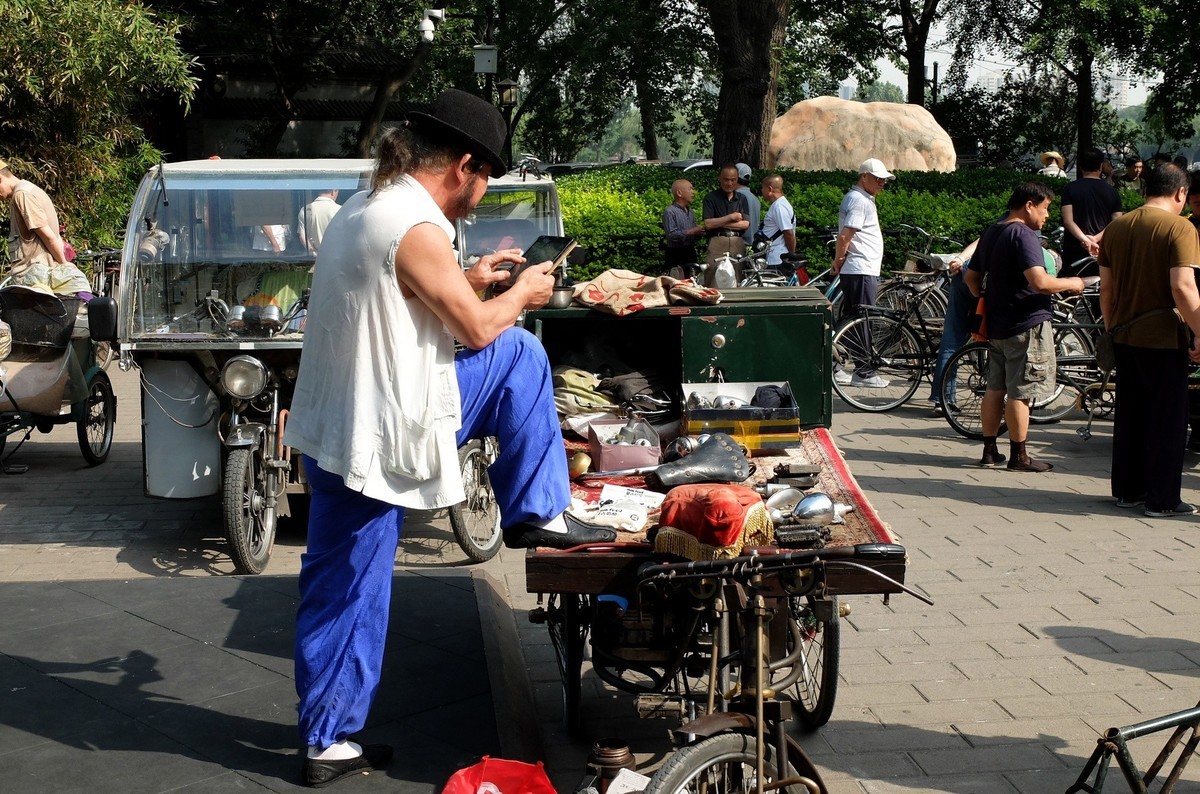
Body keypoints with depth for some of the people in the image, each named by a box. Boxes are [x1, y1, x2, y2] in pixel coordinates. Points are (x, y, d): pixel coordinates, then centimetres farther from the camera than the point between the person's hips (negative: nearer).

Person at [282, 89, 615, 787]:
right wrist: (523, 292, 8)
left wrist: (469, 279, 22)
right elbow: (477, 328, -11)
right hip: (379, 440, -10)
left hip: (335, 427, 10)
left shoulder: (364, 209, 10)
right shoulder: (419, 228, -19)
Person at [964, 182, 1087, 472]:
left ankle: (989, 451, 18)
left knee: (995, 388, 13)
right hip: (1026, 325, -9)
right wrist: (1071, 284, -11)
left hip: (996, 325, 9)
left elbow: (971, 277, 20)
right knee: (1020, 393, -3)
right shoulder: (1024, 235, -17)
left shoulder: (990, 232, 12)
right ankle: (1018, 456, 3)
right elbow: (1040, 282, -27)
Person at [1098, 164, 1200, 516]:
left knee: (1128, 415, 15)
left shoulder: (1116, 227, 7)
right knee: (1167, 420, 3)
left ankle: (1126, 490, 22)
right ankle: (1162, 499, 7)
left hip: (1125, 337, 6)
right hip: (1164, 338, -6)